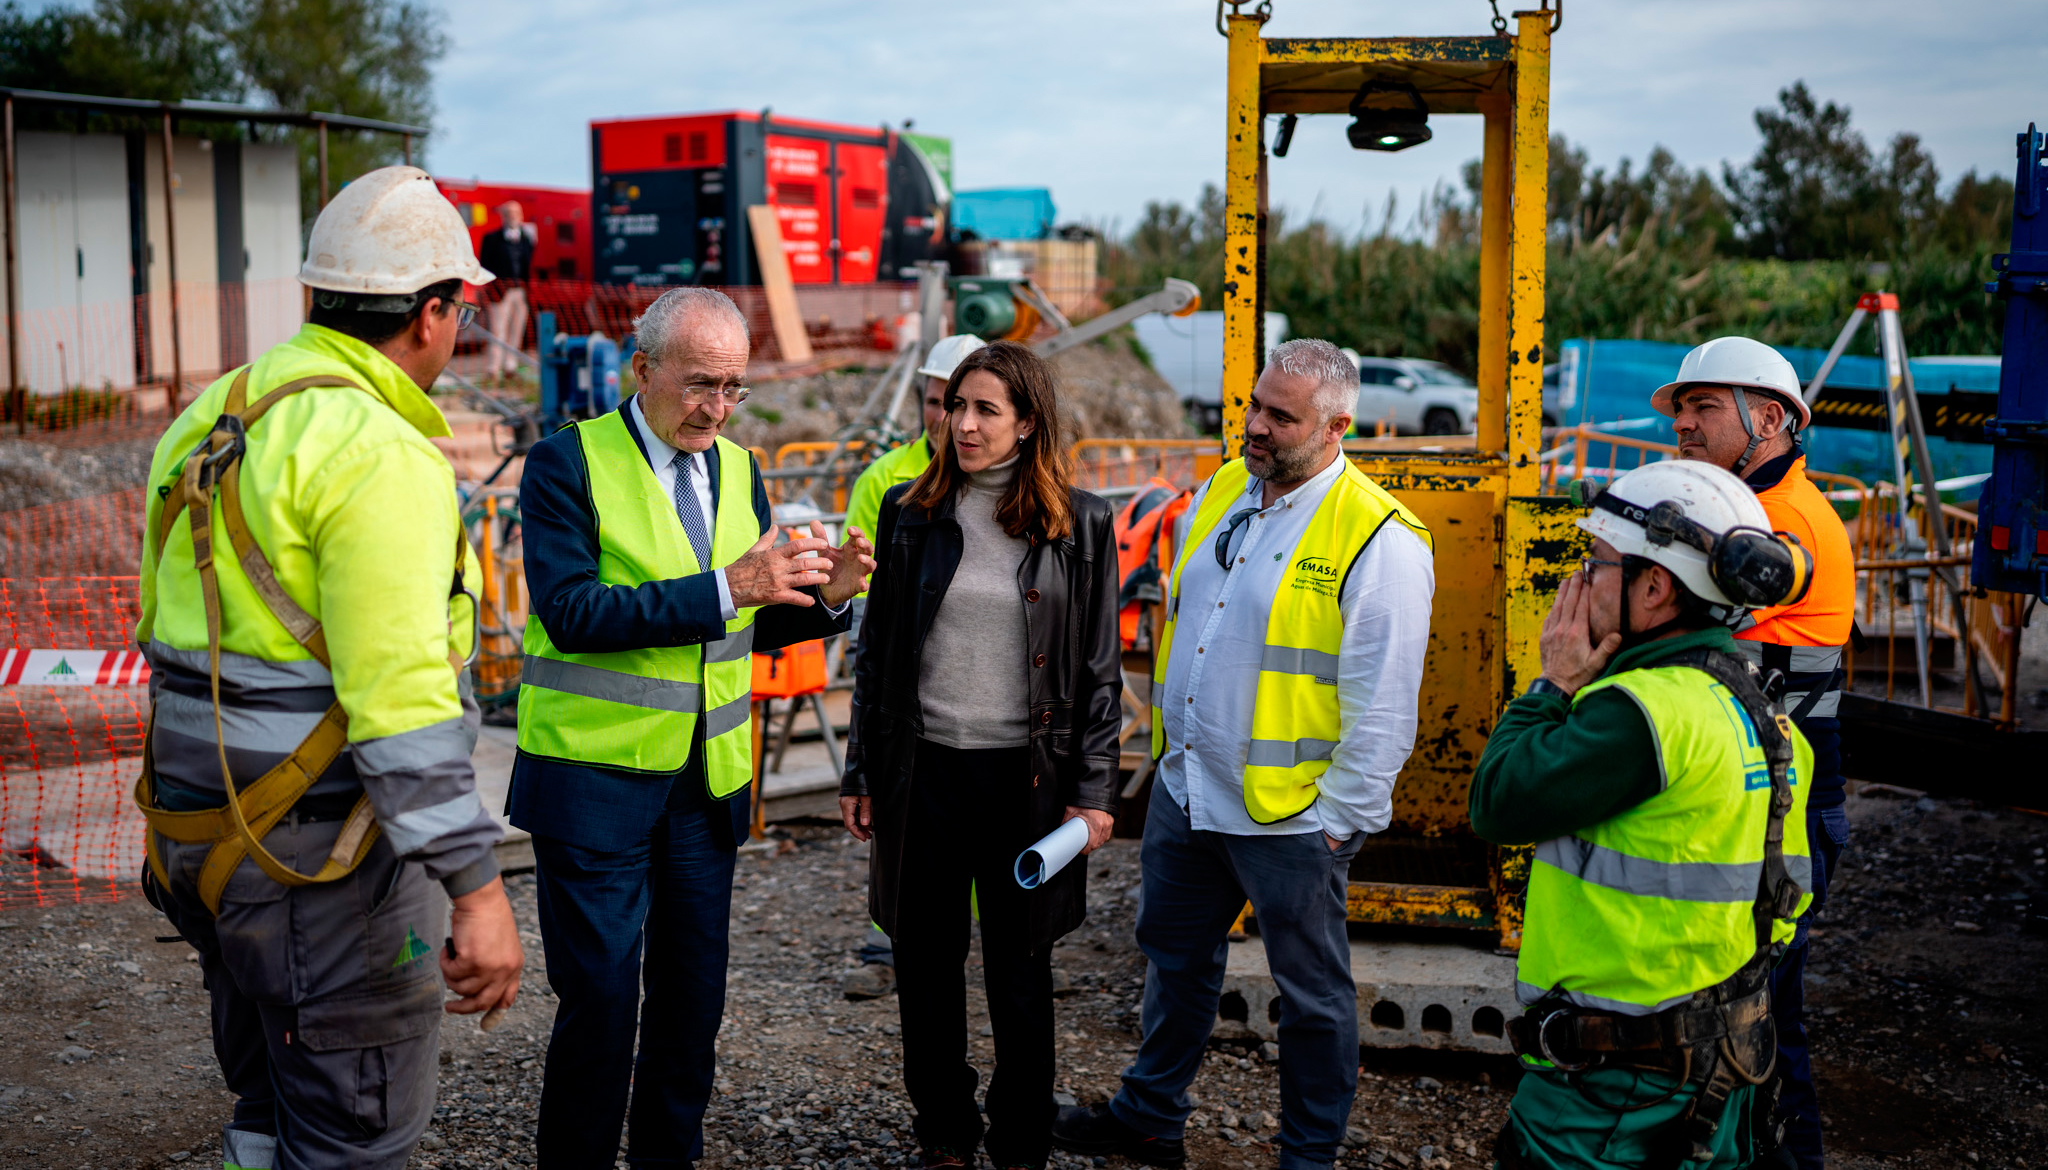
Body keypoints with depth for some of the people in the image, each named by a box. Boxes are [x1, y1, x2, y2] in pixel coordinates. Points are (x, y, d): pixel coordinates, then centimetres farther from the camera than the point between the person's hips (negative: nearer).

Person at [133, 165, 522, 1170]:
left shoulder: (214, 418, 11)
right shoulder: (379, 454, -19)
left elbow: (170, 638, 18)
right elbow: (400, 699, -25)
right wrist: (477, 887, -23)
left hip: (207, 825, 9)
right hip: (325, 855, -9)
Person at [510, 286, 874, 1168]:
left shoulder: (738, 469, 10)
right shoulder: (567, 463, -7)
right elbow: (571, 611, -20)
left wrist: (822, 597, -7)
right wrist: (724, 589, -25)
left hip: (707, 783, 6)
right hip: (595, 781, -5)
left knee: (693, 996, 13)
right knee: (599, 1002, -2)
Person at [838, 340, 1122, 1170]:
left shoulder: (1078, 524, -1)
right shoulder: (910, 512, 3)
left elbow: (1099, 666, 1)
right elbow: (878, 651, 8)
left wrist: (1094, 790, -3)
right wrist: (860, 774, 7)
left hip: (1025, 775, -2)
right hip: (923, 768, 2)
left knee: (1020, 971, 9)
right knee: (927, 964, 10)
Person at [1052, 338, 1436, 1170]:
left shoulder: (1380, 540, -18)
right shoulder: (1220, 492, 5)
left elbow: (1381, 705, -16)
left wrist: (1339, 817, -15)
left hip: (1290, 815, -7)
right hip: (1185, 790, 7)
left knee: (1312, 991, 10)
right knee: (1175, 956, 22)